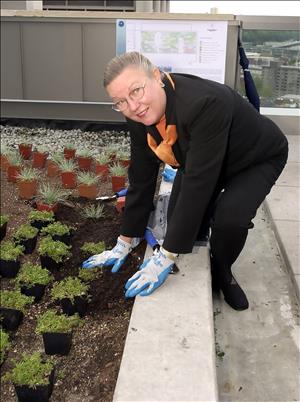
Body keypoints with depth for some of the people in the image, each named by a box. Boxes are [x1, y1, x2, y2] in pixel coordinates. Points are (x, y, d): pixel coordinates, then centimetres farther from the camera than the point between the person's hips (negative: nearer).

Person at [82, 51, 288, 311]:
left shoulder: (205, 103, -43)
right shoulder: (139, 116, -20)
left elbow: (198, 183, -42)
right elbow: (141, 178, -10)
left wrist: (165, 258, -38)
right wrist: (124, 244, -5)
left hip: (257, 160, -5)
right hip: (198, 160, 6)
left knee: (230, 218, -28)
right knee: (181, 222, -7)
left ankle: (221, 274, 5)